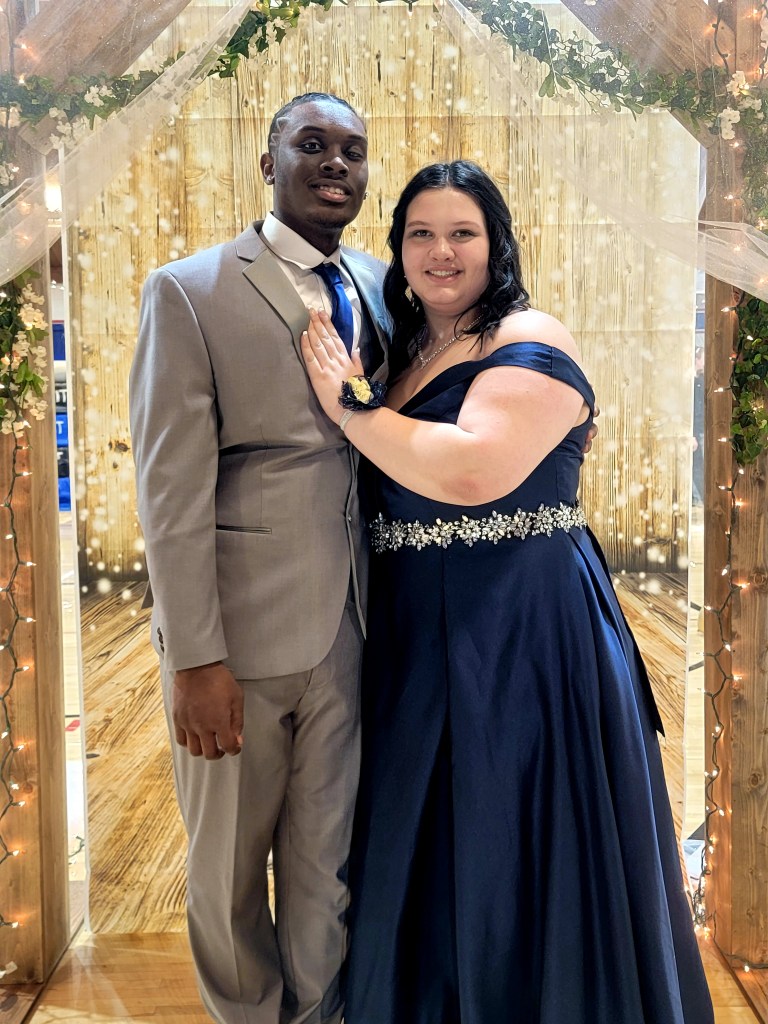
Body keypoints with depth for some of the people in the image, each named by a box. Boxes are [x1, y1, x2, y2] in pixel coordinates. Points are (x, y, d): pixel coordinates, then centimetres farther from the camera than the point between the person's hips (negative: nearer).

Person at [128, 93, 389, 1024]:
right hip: (240, 627, -3)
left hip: (352, 627, 4)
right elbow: (172, 489, -11)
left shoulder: (382, 287, 9)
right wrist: (195, 658, -14)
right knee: (227, 863, 15)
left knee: (327, 859, 16)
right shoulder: (189, 291, -6)